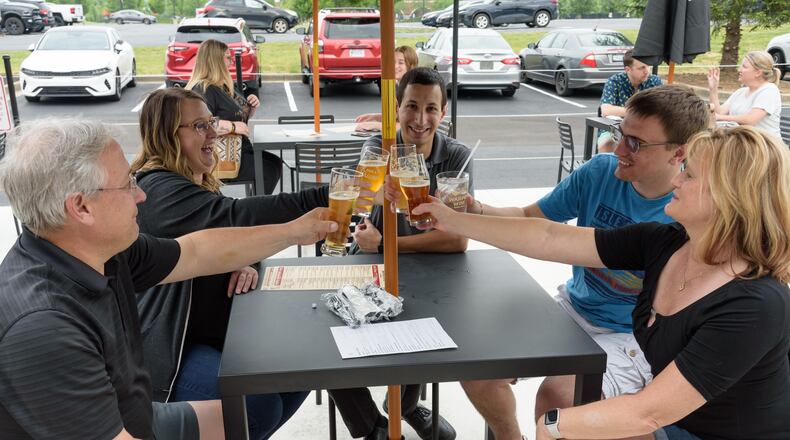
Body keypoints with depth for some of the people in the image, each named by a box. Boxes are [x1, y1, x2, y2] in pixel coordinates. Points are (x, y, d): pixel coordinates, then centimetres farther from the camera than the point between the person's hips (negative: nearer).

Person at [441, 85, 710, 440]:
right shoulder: (601, 171, -5)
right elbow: (530, 218, -1)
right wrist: (478, 212, -19)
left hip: (630, 337, -5)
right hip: (572, 308, 5)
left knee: (557, 396, -30)